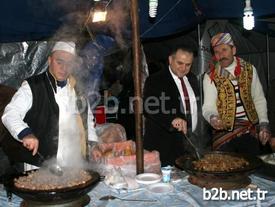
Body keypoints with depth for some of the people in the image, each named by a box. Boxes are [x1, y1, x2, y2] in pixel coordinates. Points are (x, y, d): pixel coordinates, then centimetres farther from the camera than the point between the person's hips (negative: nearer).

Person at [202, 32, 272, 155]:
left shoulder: (249, 70, 4)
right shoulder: (210, 77, -3)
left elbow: (259, 99, 8)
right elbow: (208, 107, -7)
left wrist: (264, 124, 0)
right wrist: (212, 117, -28)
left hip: (250, 130, 2)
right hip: (223, 132, -2)